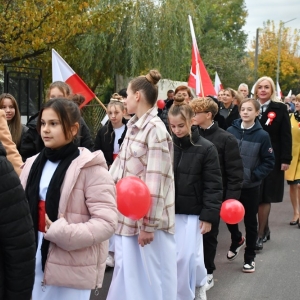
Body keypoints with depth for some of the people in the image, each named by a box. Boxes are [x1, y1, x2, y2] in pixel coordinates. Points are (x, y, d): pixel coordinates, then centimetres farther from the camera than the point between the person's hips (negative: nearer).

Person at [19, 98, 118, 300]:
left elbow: (107, 222, -16)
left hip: (70, 269, -5)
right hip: (34, 263, 6)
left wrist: (59, 232, -23)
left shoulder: (90, 167, -11)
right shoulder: (34, 164, 9)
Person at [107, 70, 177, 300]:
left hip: (146, 218, -8)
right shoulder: (133, 126, 11)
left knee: (149, 278, 5)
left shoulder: (155, 129, -16)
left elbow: (155, 182, -19)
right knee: (126, 273, 18)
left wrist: (148, 224, -19)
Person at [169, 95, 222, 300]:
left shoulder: (206, 148, -8)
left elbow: (213, 186, -6)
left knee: (189, 256, -3)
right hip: (167, 211, 3)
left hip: (192, 212, -3)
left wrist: (209, 216, -10)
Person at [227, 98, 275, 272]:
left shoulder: (262, 135, -8)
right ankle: (237, 240, 39)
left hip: (251, 186, -2)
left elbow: (269, 161, -5)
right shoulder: (231, 131, -4)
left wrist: (255, 175, -15)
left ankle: (250, 257, 23)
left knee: (250, 221, 9)